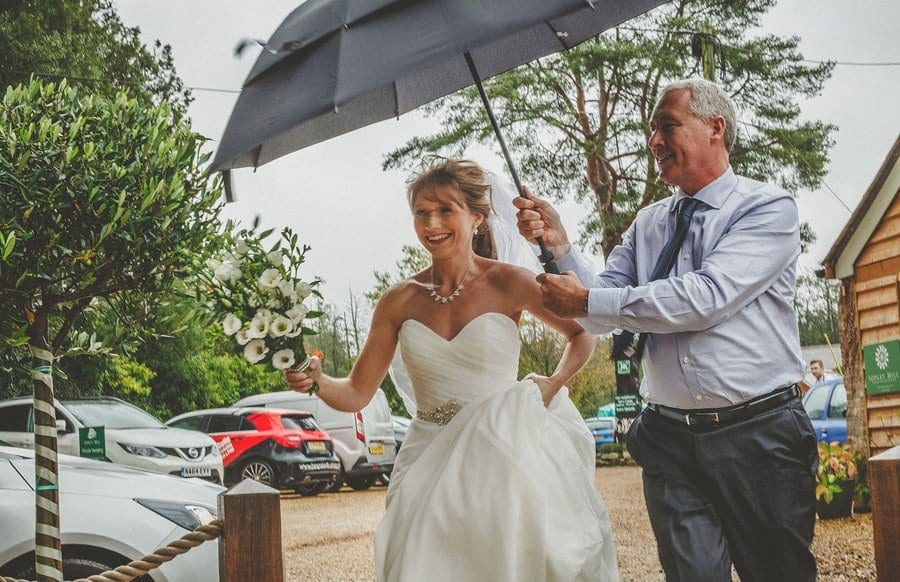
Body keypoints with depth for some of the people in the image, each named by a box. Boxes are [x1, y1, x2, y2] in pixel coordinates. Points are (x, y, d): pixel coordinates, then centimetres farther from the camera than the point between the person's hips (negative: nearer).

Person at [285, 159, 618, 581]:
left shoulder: (508, 284, -6)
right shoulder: (400, 301, 2)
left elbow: (583, 335, 8)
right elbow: (356, 393, 2)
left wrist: (552, 386, -6)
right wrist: (317, 381, -17)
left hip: (503, 456, -2)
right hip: (430, 462, 2)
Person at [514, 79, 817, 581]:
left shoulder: (769, 209, -5)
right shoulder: (648, 225, 12)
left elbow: (705, 298, -19)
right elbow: (603, 314, 8)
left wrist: (585, 302, -15)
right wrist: (559, 243, -6)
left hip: (759, 433, -4)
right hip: (670, 440, 4)